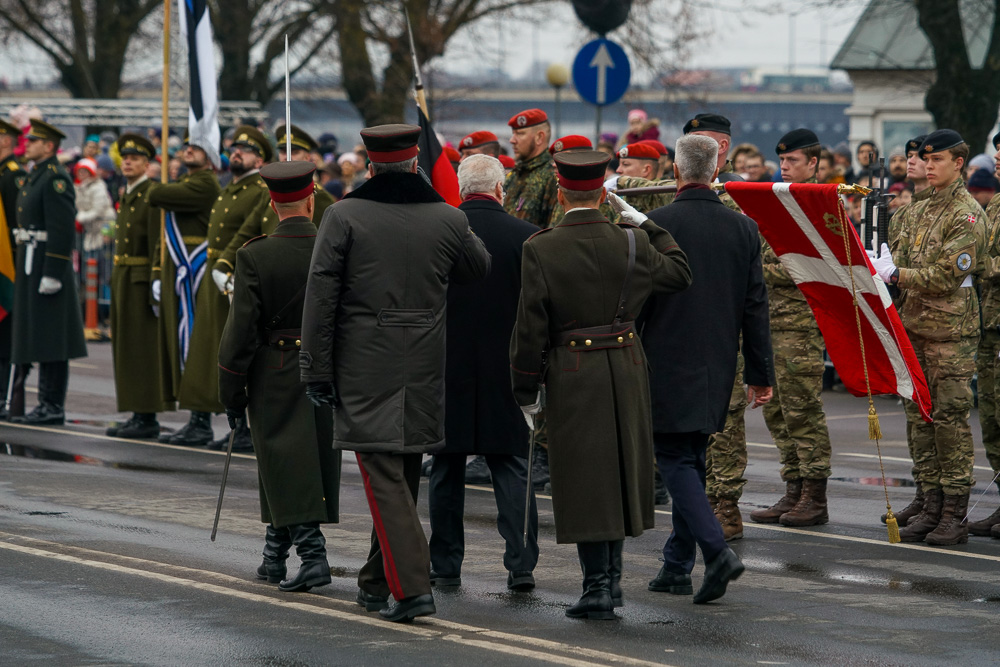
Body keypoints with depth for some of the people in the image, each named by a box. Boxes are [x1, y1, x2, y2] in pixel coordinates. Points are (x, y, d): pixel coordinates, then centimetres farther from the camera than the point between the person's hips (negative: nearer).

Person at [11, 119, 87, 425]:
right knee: (39, 340, 11)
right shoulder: (35, 176, 17)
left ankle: (54, 407, -5)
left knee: (51, 341, -7)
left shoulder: (56, 178, -14)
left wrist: (51, 274, -23)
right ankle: (46, 405, 14)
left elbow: (62, 229, -20)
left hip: (48, 263, -10)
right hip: (30, 263, 10)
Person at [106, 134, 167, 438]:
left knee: (141, 347, -8)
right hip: (121, 277, 9)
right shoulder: (126, 197, 17)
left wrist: (155, 287, -21)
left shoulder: (153, 196, -12)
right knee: (124, 347, 10)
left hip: (141, 280, -9)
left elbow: (158, 245, -17)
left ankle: (147, 418, -5)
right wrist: (117, 281, 18)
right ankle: (136, 415, 14)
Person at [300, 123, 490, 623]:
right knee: (403, 475, 16)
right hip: (423, 370, 4)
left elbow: (321, 299, -9)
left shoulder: (343, 217, -7)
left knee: (383, 474, -5)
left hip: (364, 370, -4)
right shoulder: (447, 219, 1)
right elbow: (478, 269, 20)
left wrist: (316, 369, -3)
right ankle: (378, 583, 27)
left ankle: (411, 586, -16)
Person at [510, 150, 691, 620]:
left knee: (584, 479, 1)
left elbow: (531, 328, -8)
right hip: (625, 369, 3)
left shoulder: (540, 250, -9)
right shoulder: (631, 244, -4)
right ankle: (611, 578, 25)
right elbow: (680, 273, 14)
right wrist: (648, 224, 18)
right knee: (620, 469, 16)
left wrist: (526, 391, 0)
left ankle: (597, 588, -1)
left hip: (571, 371, -3)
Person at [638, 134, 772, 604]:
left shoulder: (655, 225, -11)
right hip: (717, 370, 5)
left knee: (675, 458, -2)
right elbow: (756, 306, 5)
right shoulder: (743, 229, 2)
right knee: (692, 459, 15)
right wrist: (760, 374, 10)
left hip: (667, 366, -5)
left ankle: (716, 551, -20)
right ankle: (677, 566, 20)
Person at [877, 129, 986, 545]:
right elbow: (898, 259, 13)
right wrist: (877, 267, -9)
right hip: (915, 324, 7)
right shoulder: (918, 212, 18)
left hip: (951, 330, -7)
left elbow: (947, 276, -15)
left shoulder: (968, 215, -7)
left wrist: (896, 274, -21)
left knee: (950, 417, -7)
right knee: (919, 417, 7)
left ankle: (955, 516, -5)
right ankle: (931, 508, 13)